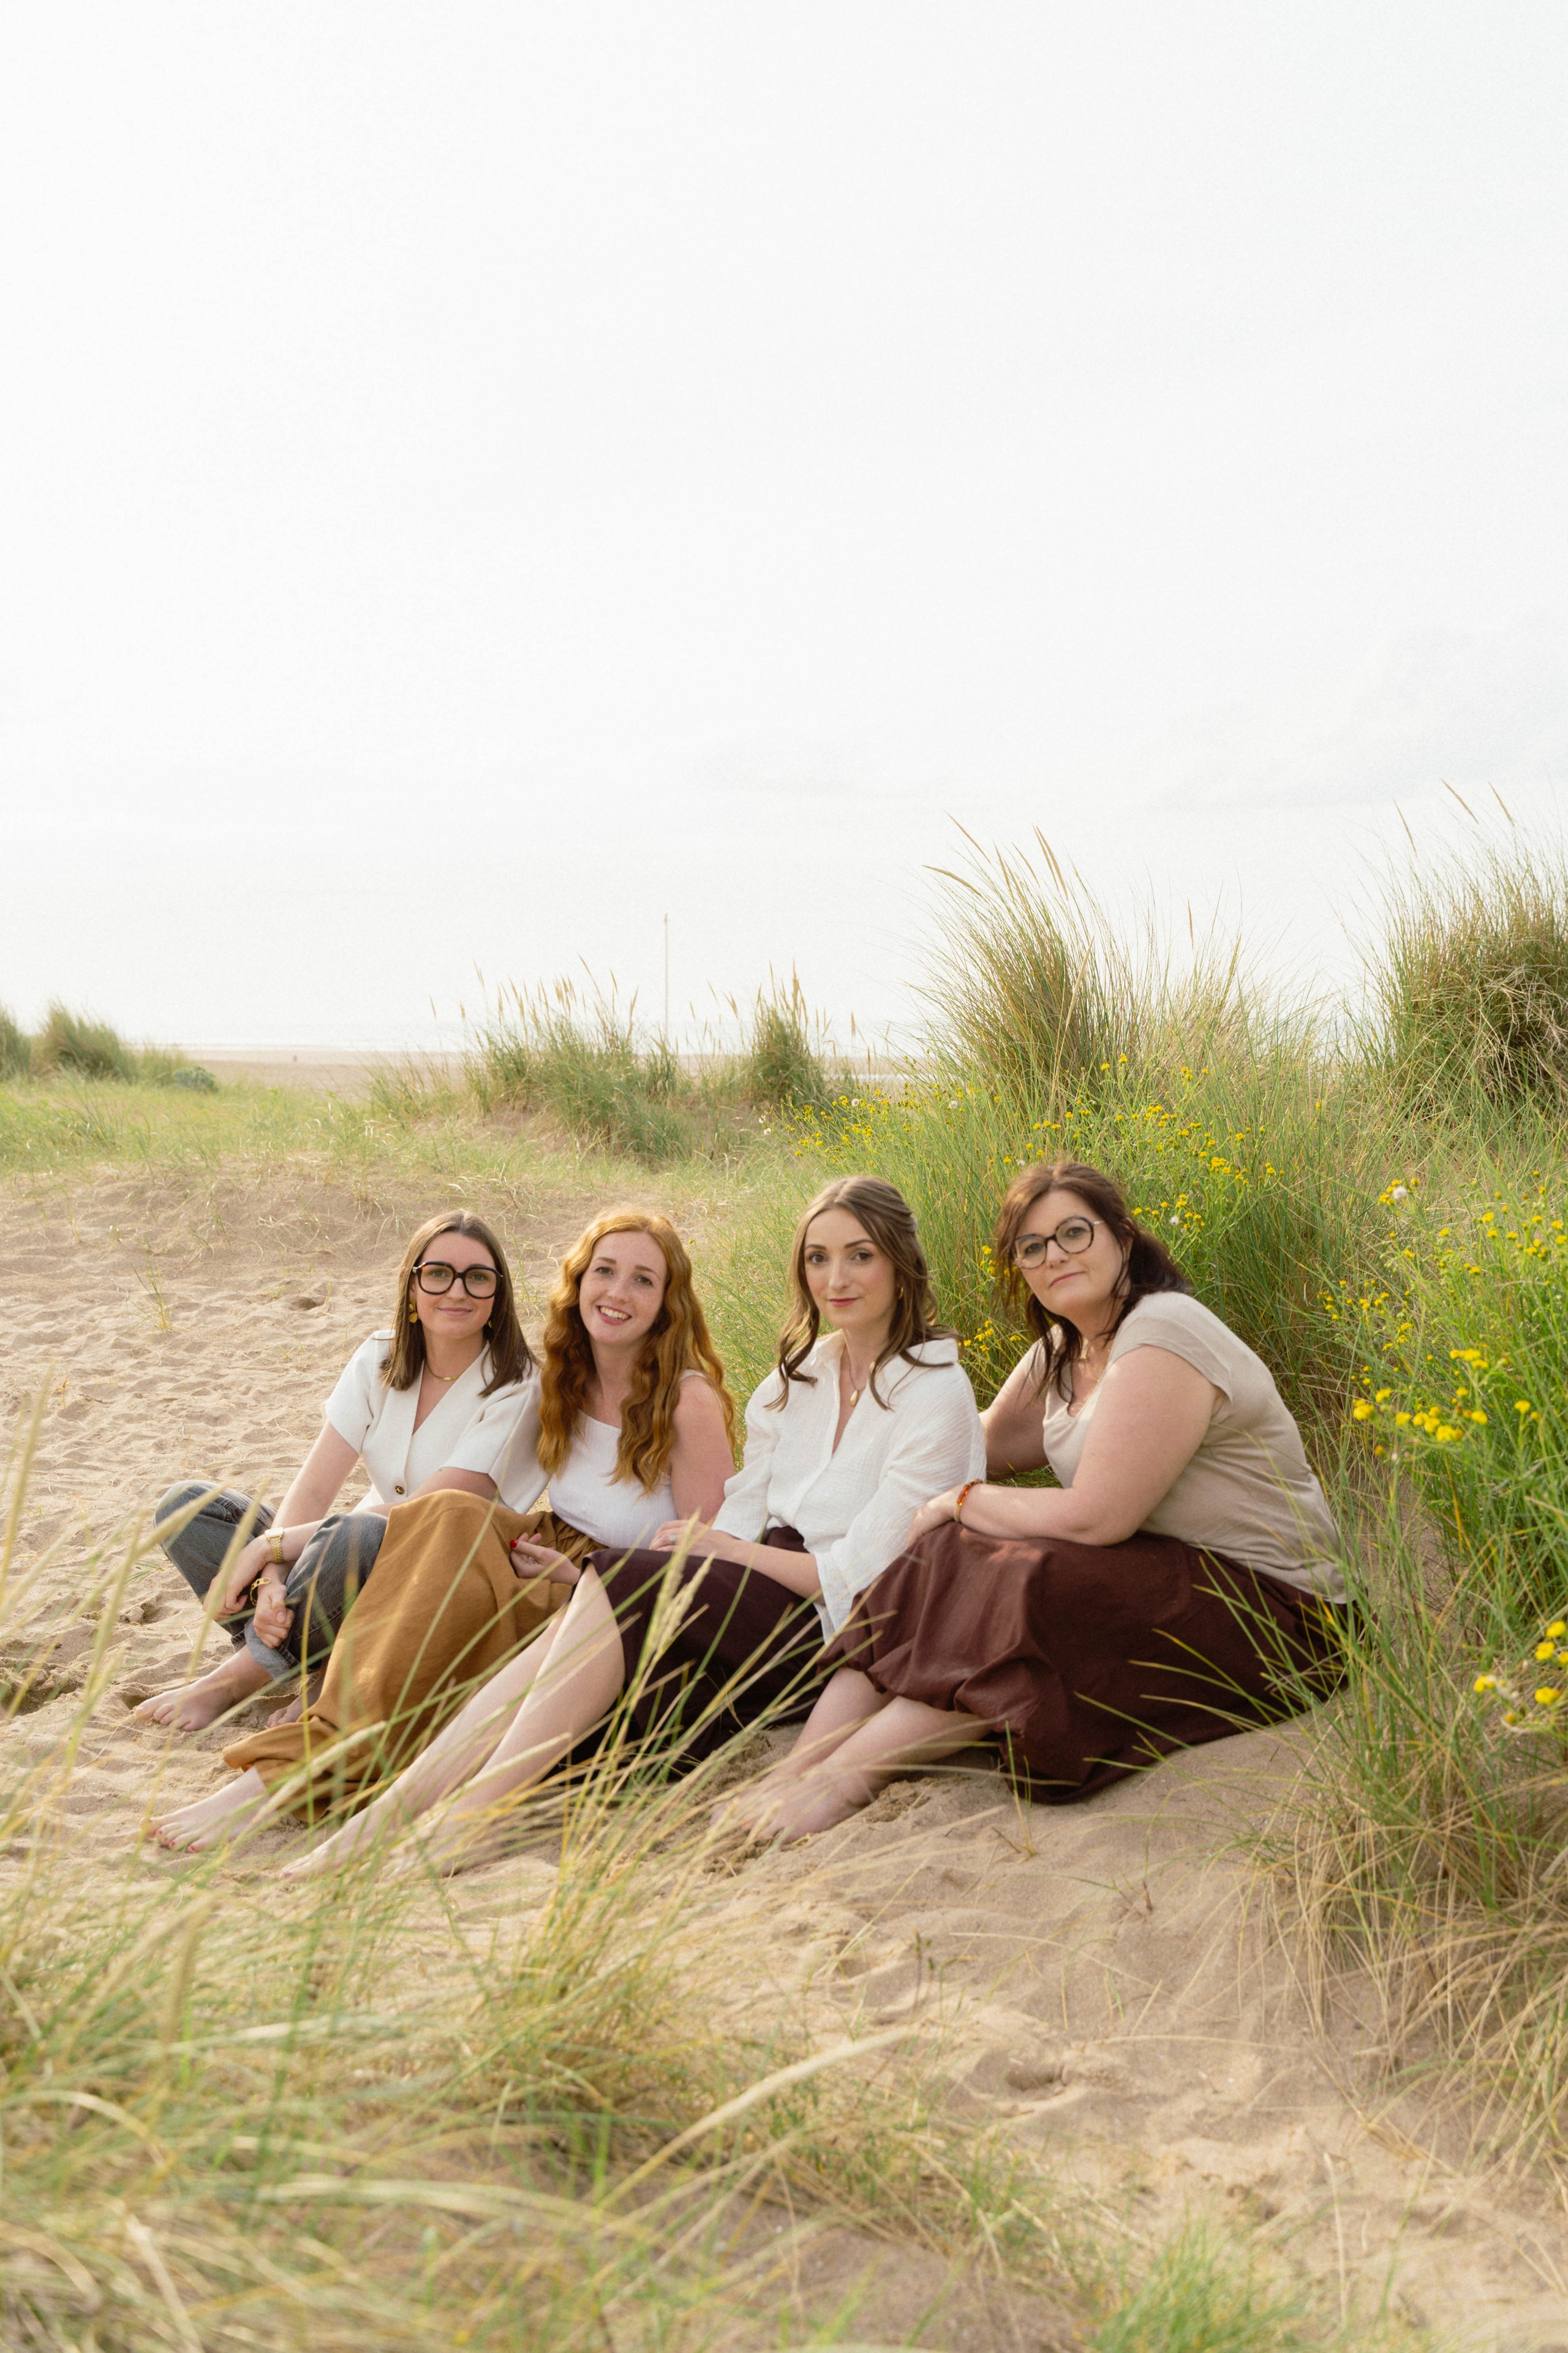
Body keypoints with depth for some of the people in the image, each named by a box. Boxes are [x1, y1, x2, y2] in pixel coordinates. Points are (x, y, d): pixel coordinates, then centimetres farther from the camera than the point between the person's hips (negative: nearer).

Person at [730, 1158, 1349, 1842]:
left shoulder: (1162, 1338, -20)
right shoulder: (1063, 1350, 11)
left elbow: (1093, 1518, -22)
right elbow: (986, 1447, 22)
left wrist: (961, 1501, -9)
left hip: (1261, 1602, -9)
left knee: (1033, 1594, -31)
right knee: (948, 1556, -11)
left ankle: (845, 1777, -25)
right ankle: (795, 1768, -20)